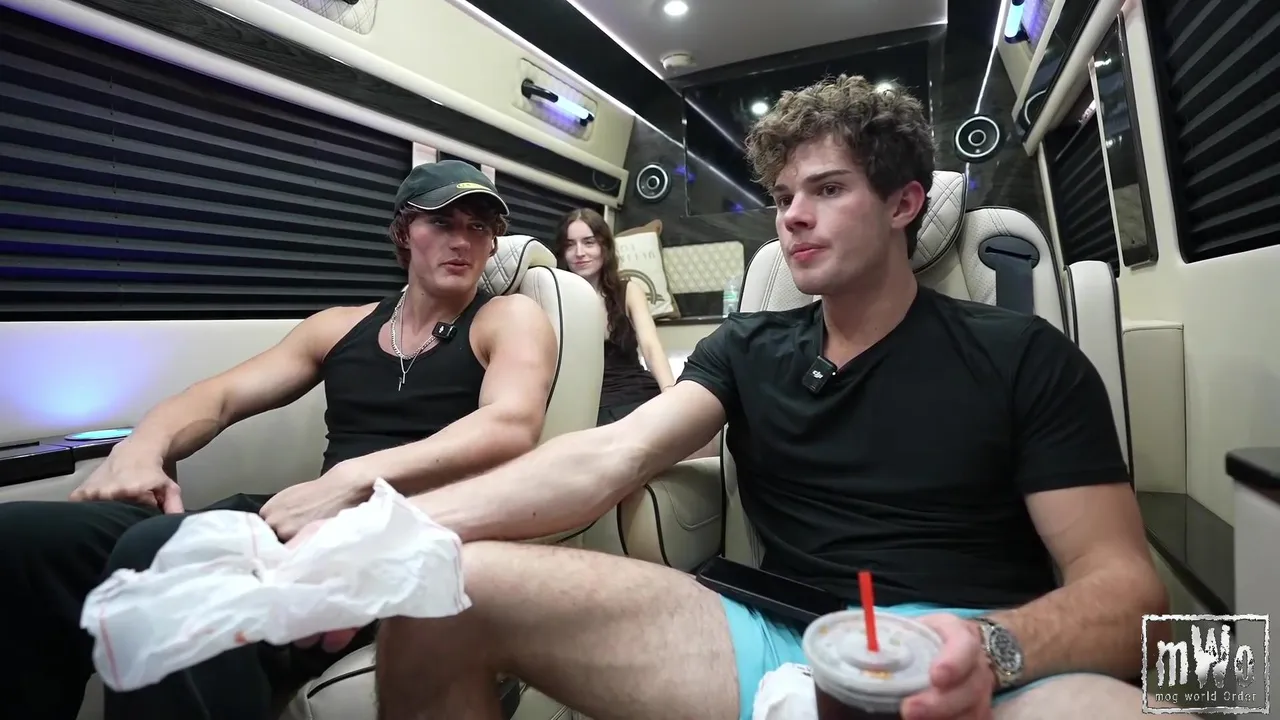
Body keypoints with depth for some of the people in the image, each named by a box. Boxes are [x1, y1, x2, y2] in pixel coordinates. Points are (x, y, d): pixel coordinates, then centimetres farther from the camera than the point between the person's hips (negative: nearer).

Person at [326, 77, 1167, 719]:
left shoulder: (1024, 356, 2)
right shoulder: (748, 348, 8)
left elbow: (1123, 580, -2)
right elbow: (609, 457, -6)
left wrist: (992, 650, -25)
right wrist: (392, 526, -19)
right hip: (781, 639, 3)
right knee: (450, 584, -12)